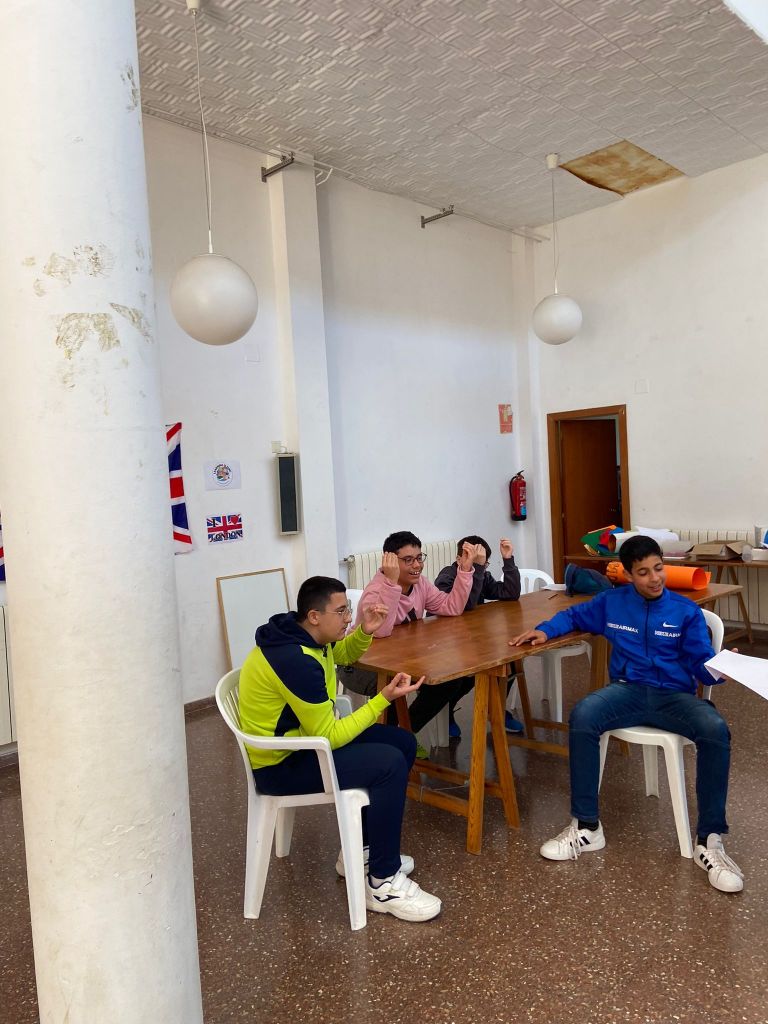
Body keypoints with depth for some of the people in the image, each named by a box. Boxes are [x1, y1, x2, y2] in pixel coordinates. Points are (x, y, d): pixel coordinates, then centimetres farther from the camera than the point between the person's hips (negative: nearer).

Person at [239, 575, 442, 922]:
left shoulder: (301, 634, -1)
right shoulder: (297, 661, -30)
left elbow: (343, 655, 21)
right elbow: (329, 736, -24)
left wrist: (365, 631, 0)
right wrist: (384, 698, -22)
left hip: (301, 739, 10)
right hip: (281, 764, -10)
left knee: (403, 743, 6)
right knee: (390, 763, -23)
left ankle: (362, 850, 19)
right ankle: (382, 883, -9)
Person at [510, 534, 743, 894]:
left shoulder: (686, 610, 5)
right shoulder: (611, 602, 10)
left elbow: (702, 664, 2)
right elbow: (574, 615, 23)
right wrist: (545, 629, 4)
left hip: (675, 695, 0)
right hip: (627, 690, 1)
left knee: (716, 731, -33)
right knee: (581, 717, -31)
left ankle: (709, 840, -18)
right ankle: (587, 827, -19)